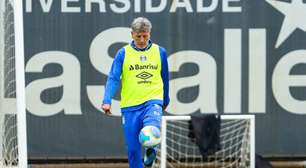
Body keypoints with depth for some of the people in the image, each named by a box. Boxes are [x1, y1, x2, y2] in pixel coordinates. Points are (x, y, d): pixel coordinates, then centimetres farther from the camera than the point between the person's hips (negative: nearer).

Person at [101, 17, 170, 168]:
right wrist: (107, 101, -19)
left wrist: (166, 101, 28)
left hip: (153, 100, 0)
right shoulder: (123, 53, 1)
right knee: (133, 149, 1)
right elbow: (113, 78, -5)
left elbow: (165, 78, 20)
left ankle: (150, 152, -15)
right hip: (130, 105, 0)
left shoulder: (160, 52, 7)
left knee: (152, 128, -35)